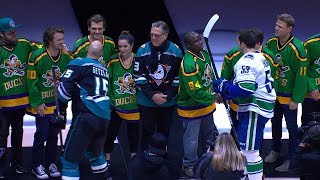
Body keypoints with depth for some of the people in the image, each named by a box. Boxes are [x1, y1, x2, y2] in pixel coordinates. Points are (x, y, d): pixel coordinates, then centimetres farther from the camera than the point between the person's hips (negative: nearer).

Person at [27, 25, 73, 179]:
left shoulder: (66, 56, -7)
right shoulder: (37, 57, -20)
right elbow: (31, 81, -14)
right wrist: (37, 103, -13)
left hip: (58, 102, 5)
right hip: (42, 103, -4)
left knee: (54, 134, 13)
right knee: (42, 134, -1)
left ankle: (51, 163, 26)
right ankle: (37, 166, 12)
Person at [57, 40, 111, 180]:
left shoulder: (78, 64, 1)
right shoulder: (104, 69, 20)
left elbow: (65, 88, -4)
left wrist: (61, 110, 7)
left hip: (88, 115, -7)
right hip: (105, 117, 7)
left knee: (70, 156, -3)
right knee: (95, 151, 30)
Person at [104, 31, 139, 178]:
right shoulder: (113, 62, -10)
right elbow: (106, 82, -3)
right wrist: (109, 100, -7)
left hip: (133, 105, 1)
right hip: (115, 105, -1)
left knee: (133, 135, 15)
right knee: (110, 134, 4)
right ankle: (107, 162, 18)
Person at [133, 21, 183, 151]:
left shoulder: (175, 51, -7)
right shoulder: (143, 50, -9)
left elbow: (179, 77, -2)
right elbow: (138, 77, -7)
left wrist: (168, 95, -10)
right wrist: (152, 95, -13)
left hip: (168, 101, 1)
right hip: (146, 100, -1)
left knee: (164, 131, 11)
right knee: (147, 132, 3)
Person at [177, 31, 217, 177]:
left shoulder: (204, 54, -1)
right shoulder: (188, 64, -30)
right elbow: (195, 91, -30)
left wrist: (215, 88, 6)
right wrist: (213, 98, -22)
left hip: (207, 104, 9)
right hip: (192, 108, -9)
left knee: (209, 132, 25)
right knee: (192, 137, 7)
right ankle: (189, 165, 25)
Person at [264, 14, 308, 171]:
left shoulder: (297, 49, -24)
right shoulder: (271, 43, -6)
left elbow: (301, 75, -20)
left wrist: (296, 99, -16)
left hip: (288, 96, -6)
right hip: (273, 93, 6)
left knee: (292, 128, 6)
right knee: (275, 123, 22)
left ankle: (291, 159, 19)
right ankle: (275, 151, 41)